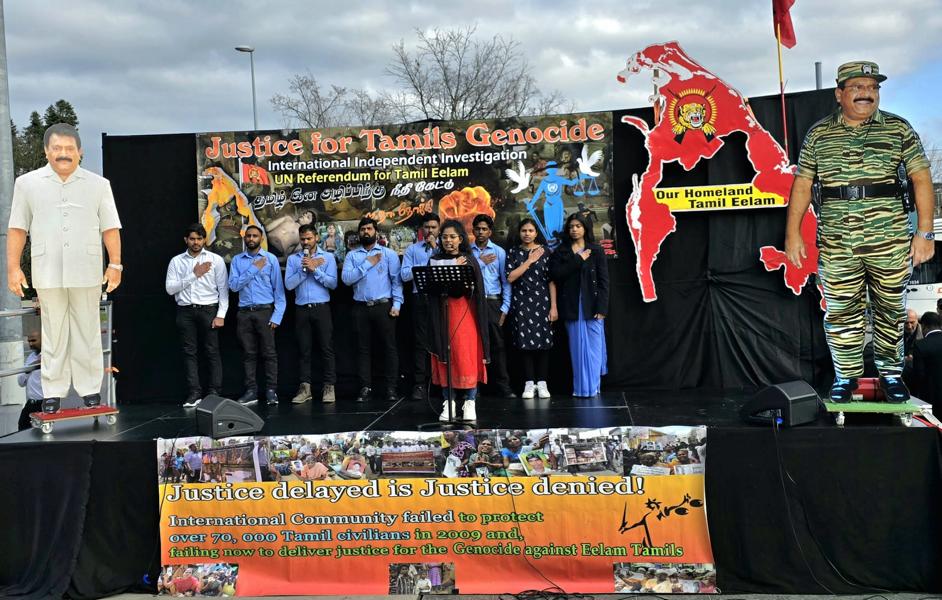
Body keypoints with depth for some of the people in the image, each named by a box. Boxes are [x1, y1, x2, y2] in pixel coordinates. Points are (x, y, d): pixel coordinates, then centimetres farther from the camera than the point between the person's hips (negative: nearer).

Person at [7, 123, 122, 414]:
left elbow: (110, 228, 5)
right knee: (53, 334, 5)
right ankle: (53, 392, 11)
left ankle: (90, 390, 12)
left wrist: (115, 264, -1)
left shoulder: (98, 184, 7)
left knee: (88, 333, 5)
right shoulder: (27, 183, 7)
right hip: (48, 272, 0)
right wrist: (13, 267, 2)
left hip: (86, 273, 0)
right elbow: (17, 228, 7)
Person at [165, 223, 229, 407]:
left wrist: (221, 315, -7)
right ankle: (194, 393, 6)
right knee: (189, 352, 2)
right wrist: (194, 275, -11)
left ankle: (214, 393, 3)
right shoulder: (176, 261, 7)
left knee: (212, 352, -1)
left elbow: (223, 289, 1)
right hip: (185, 311, 2)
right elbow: (170, 288, -2)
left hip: (208, 310, -2)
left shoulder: (216, 260, 3)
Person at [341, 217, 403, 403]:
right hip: (361, 307, 2)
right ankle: (365, 388, 9)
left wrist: (396, 304, -10)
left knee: (390, 347, -2)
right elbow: (347, 278, -5)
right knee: (363, 348, 4)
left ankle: (391, 388, 2)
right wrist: (367, 264, -8)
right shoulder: (352, 255, 10)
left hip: (384, 306, -2)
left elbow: (396, 280, 0)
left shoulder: (389, 254, 5)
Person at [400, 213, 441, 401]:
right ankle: (420, 384, 3)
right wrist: (426, 268, -4)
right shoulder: (412, 249, 14)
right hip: (421, 298, 1)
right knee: (421, 342, 0)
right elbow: (404, 275, 3)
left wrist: (436, 248, -6)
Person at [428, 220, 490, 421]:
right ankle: (448, 403, 9)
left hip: (465, 314, -1)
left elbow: (477, 291, 1)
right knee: (444, 359, 2)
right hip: (442, 315, 2)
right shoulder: (435, 261, 7)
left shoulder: (470, 260, 4)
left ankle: (470, 403, 4)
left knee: (467, 357, -3)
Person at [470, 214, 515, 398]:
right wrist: (480, 263, -7)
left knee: (497, 344, 0)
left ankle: (503, 385, 3)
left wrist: (505, 307, -1)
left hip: (493, 302, 0)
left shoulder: (499, 252, 7)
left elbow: (506, 280, 6)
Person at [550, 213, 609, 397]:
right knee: (577, 347, 4)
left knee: (593, 346, -1)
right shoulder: (561, 251, 8)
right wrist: (578, 260, -10)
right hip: (571, 306, 1)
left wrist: (601, 307, -10)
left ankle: (591, 386, 7)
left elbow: (603, 280, -2)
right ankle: (580, 387, 9)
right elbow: (555, 274, -7)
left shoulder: (596, 250, 3)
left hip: (591, 305, -1)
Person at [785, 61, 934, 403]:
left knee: (890, 309, 8)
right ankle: (846, 376, 15)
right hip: (836, 243, 0)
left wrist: (925, 232, -4)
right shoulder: (819, 134, 8)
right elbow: (802, 185, 9)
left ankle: (890, 372, 22)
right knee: (841, 311, 3)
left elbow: (921, 179, 3)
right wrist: (793, 233, 3)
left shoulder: (898, 129, 5)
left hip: (889, 240, 0)